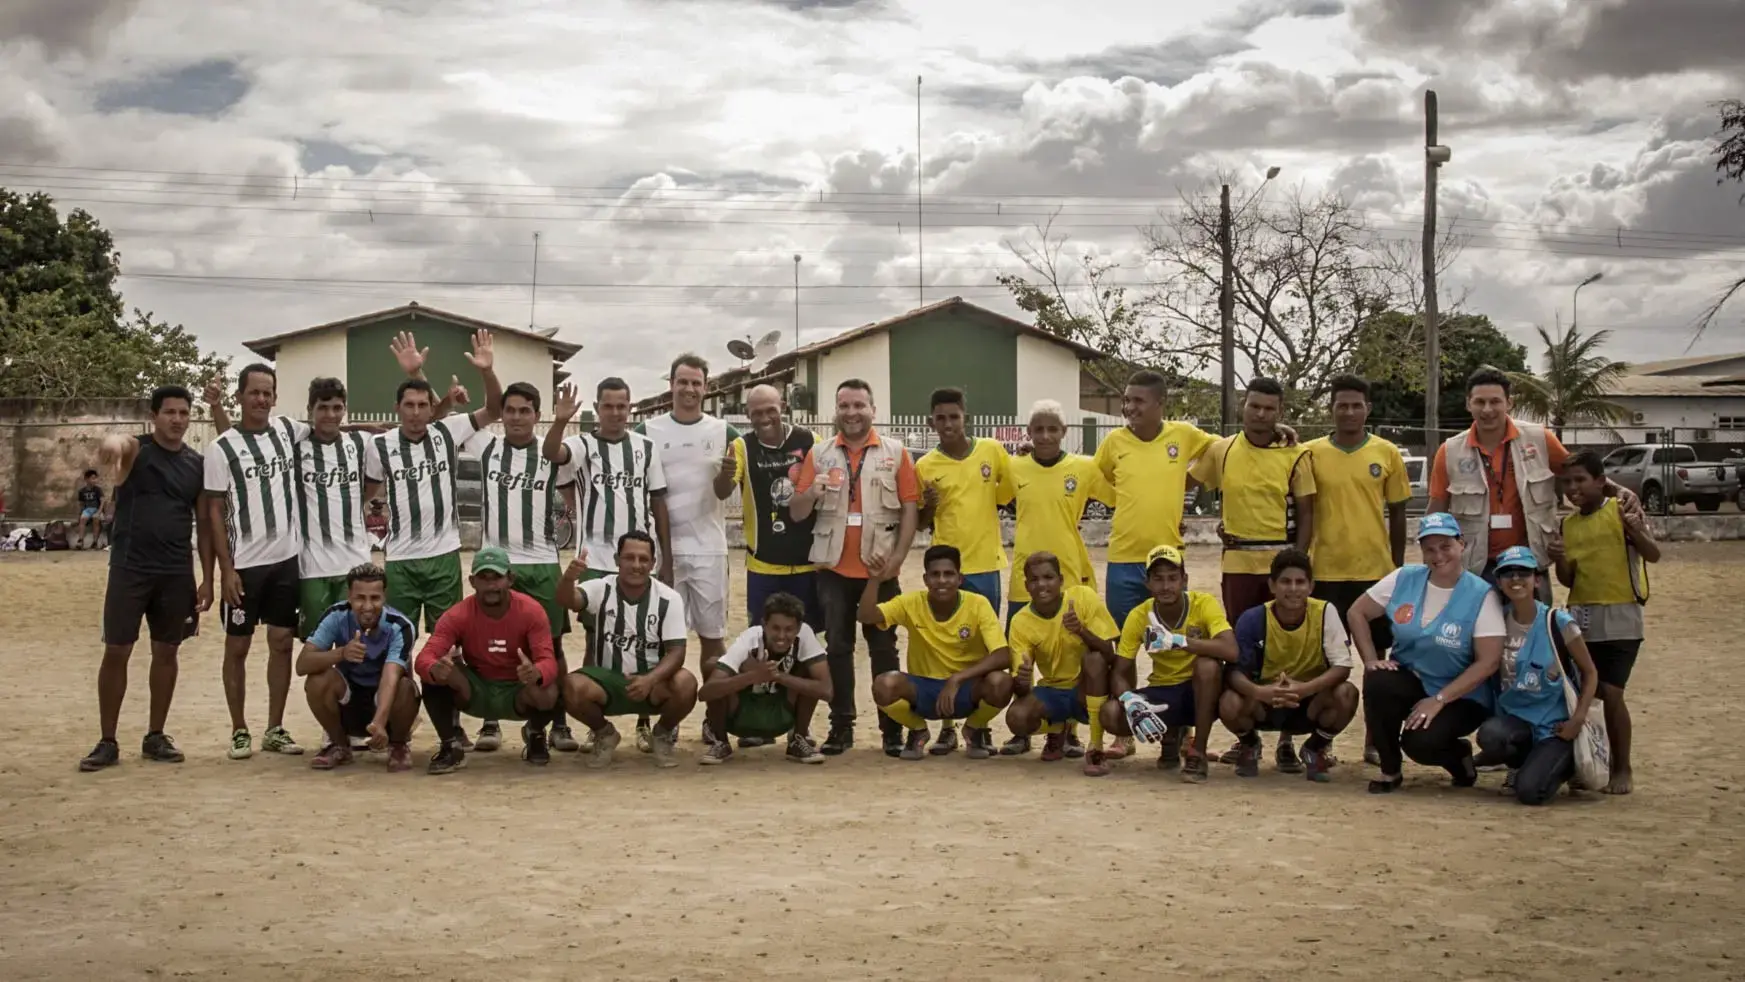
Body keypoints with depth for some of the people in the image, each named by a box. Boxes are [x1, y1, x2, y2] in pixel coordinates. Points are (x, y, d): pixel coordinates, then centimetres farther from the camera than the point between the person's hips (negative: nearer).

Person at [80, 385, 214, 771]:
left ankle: (155, 737, 19)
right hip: (130, 568, -3)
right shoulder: (136, 449, -4)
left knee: (166, 651, 8)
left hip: (177, 573, 3)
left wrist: (207, 578, 4)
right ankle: (107, 742, 7)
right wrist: (112, 445, -57)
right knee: (116, 651, -1)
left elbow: (205, 524, 9)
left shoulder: (198, 464, 6)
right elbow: (117, 446, -31)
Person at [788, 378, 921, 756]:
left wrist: (898, 558, -10)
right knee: (837, 647, 5)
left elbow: (910, 507, -1)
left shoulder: (895, 452, 2)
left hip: (880, 569, -1)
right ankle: (841, 726, 11)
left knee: (884, 648, 4)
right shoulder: (819, 453, 5)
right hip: (834, 568, 2)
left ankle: (892, 729, 8)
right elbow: (796, 513, 4)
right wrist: (811, 492, -19)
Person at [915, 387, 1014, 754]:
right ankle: (947, 727, 10)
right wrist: (928, 504, -13)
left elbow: (1013, 494, 12)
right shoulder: (925, 466, -2)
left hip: (986, 564, 1)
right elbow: (921, 523, 5)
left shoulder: (993, 451, -1)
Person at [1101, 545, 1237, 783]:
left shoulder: (1204, 604, -17)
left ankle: (1198, 753, -19)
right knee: (1110, 714, -24)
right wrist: (1130, 700, -31)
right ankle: (1170, 736, 8)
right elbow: (1120, 672, -9)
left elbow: (1231, 651, -33)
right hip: (1162, 693, 3)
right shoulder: (1138, 616, -10)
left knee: (1208, 664, -36)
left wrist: (1178, 641, -40)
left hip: (1201, 692, -3)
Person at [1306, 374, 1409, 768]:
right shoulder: (1311, 453, 1)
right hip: (1326, 570, -1)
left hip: (1376, 570, 1)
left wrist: (1399, 566, 7)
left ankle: (1374, 740, 16)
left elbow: (1397, 513, 8)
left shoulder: (1387, 453, 3)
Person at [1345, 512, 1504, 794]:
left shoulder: (1481, 596, -13)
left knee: (1420, 742, -31)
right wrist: (1371, 659, -8)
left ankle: (1458, 755, 9)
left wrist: (1438, 700, -21)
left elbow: (1489, 661, -18)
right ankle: (1390, 771, -9)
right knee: (1377, 682, -30)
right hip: (1409, 679, 4)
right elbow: (1357, 613, 6)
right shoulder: (1403, 580, -2)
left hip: (1460, 696, -4)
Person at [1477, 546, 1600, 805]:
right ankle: (1525, 763, 3)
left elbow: (1590, 673, -1)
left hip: (1554, 723, -3)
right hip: (1515, 717, 3)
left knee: (1530, 791, -23)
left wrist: (1578, 719, -13)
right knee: (1489, 734, -33)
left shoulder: (1558, 622, -10)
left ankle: (1565, 762, 12)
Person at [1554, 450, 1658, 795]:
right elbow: (1568, 580, 10)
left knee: (1610, 693, -9)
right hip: (1580, 621, 5)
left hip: (1619, 619, -5)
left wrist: (1637, 532, -32)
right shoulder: (1568, 524, 9)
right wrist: (1559, 559, -11)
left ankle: (1622, 768, 3)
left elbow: (1654, 555, -13)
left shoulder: (1621, 511, -6)